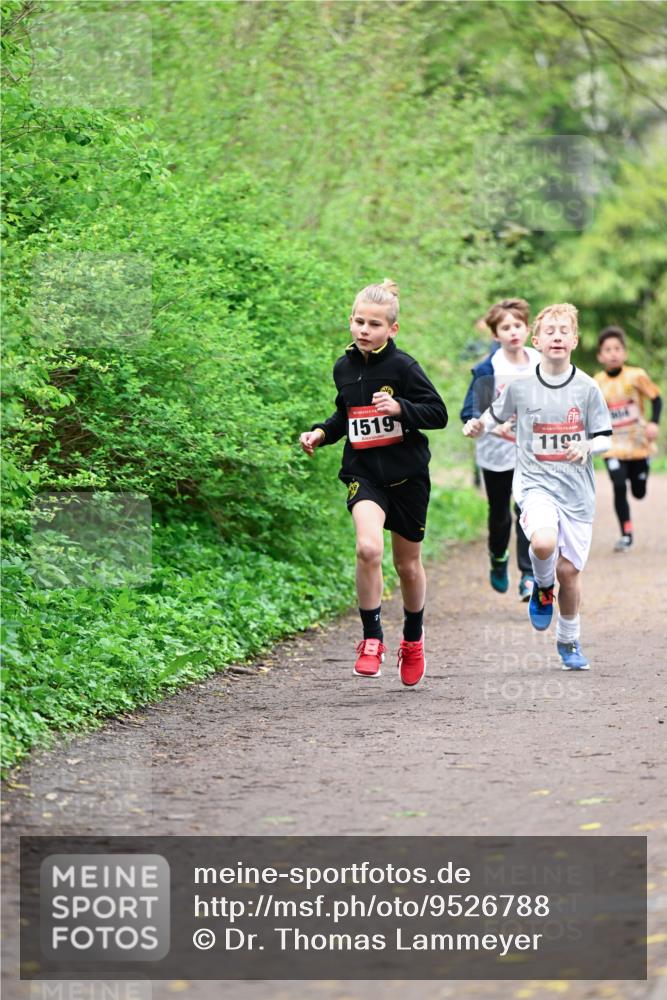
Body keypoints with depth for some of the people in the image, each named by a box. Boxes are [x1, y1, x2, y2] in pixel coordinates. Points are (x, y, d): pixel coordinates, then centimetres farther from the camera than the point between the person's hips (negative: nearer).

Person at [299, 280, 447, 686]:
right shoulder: (344, 367, 5)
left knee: (408, 565, 12)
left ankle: (413, 637, 38)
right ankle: (372, 639, -12)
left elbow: (439, 413, -10)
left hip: (406, 473, -2)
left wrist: (400, 408, -25)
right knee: (369, 547, -25)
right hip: (363, 472, 2)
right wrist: (321, 433, 6)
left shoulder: (402, 367, -10)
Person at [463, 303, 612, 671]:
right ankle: (542, 588, 4)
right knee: (543, 543, -31)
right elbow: (495, 414, 15)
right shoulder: (520, 385, -1)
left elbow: (604, 438, 4)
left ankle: (569, 640, 28)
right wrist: (478, 426, -6)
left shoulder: (587, 388, -1)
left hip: (577, 488, 1)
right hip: (535, 483, -1)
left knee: (569, 570, 4)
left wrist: (587, 447, -18)